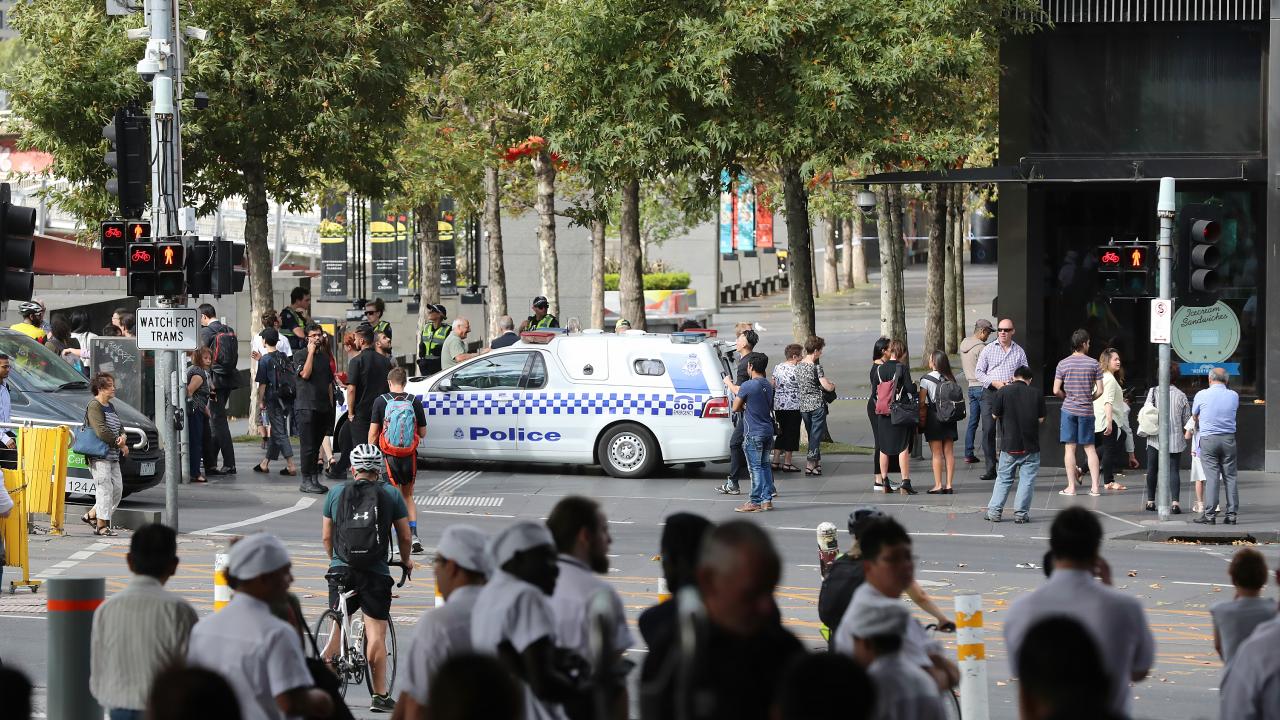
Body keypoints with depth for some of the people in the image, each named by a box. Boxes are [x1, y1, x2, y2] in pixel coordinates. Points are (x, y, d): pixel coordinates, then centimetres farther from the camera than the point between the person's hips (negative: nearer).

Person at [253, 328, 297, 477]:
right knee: (275, 432, 15)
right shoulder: (283, 357, 9)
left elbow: (263, 383, -11)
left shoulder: (265, 360, -10)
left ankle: (291, 466, -14)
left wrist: (260, 401, 0)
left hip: (274, 399, -7)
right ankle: (265, 463, 25)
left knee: (280, 433, -6)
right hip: (287, 400, 7)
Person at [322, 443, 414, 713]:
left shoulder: (336, 494, 6)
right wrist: (405, 560, 26)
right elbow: (404, 536, 6)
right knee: (376, 635, 3)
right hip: (376, 574, -2)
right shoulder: (391, 494, 2)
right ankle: (380, 696, 3)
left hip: (341, 570, 2)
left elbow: (326, 537, 11)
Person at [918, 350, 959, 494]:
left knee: (936, 454, -1)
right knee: (949, 452, 6)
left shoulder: (927, 379, -9)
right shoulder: (950, 378, 4)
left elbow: (922, 402, -11)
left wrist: (921, 418, -5)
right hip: (950, 417, 4)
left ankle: (938, 485, -1)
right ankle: (949, 485, 6)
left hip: (934, 417, -4)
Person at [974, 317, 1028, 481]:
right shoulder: (988, 349, 7)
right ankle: (990, 469, -6)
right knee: (988, 430, -8)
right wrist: (994, 383, -9)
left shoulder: (1019, 351, 9)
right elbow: (978, 371, 5)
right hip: (990, 394, -1)